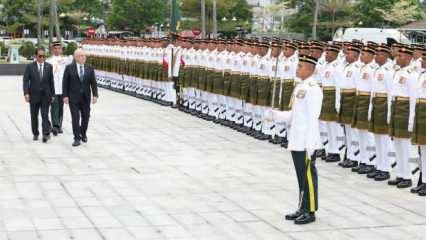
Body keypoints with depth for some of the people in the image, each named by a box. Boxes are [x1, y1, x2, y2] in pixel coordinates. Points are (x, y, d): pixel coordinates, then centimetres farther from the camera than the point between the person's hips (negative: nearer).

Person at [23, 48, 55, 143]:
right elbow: (26, 80, -4)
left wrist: (52, 94, 6)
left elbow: (51, 81, 7)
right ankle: (35, 134, 19)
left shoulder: (49, 66, 4)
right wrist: (26, 93, -15)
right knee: (34, 116, 9)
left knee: (45, 115, -7)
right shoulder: (30, 66, -1)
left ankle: (46, 134, -12)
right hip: (34, 95, 0)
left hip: (45, 95, 0)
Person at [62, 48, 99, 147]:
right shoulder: (69, 68, -3)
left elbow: (93, 83, 2)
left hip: (86, 97, 3)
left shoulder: (89, 68, 3)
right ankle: (77, 138, -2)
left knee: (85, 117, 11)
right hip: (73, 98, -3)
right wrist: (65, 96, -9)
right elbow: (65, 83, -3)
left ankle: (83, 134, 33)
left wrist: (95, 95, -6)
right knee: (75, 118, -6)